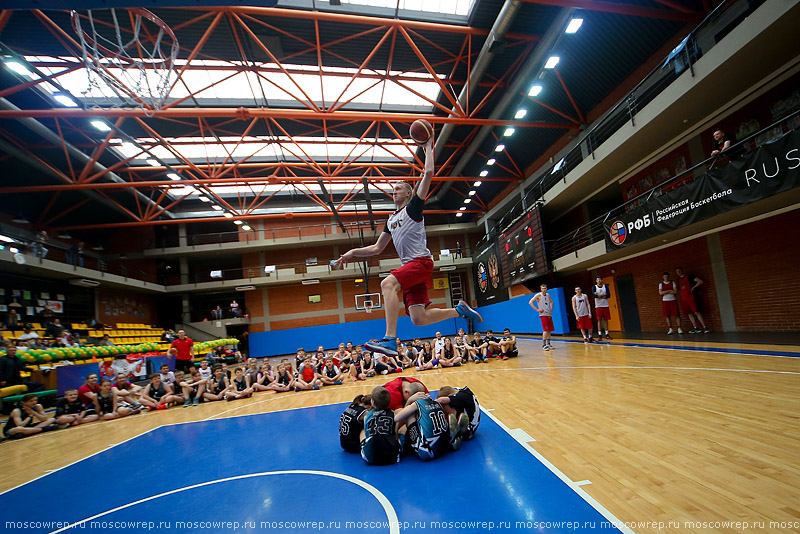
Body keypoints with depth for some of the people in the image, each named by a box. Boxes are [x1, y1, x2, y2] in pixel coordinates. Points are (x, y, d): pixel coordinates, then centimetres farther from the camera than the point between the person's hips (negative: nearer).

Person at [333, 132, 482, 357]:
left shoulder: (413, 207, 5)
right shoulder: (391, 220, 25)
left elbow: (428, 173, -5)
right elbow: (377, 248, 27)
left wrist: (428, 147, 6)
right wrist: (353, 253, 17)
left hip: (421, 261, -7)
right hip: (410, 266, 7)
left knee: (388, 283, -31)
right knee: (419, 318, -2)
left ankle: (390, 341, -34)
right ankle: (459, 310, 17)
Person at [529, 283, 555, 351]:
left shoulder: (548, 295, 11)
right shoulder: (538, 295, -9)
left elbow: (551, 302, 31)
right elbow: (530, 302, -17)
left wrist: (551, 309, 15)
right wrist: (537, 310, -17)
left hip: (549, 314, 7)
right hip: (543, 314, -7)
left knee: (549, 330, 9)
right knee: (545, 330, -13)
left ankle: (548, 343, 19)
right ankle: (543, 345, -10)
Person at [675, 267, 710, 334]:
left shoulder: (689, 277, 1)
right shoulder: (678, 280, 17)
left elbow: (700, 282, -5)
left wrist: (693, 288, -7)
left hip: (690, 297, -6)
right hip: (683, 299, 6)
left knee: (696, 312, -12)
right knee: (689, 313, 5)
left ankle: (705, 328, -13)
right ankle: (696, 328, 8)